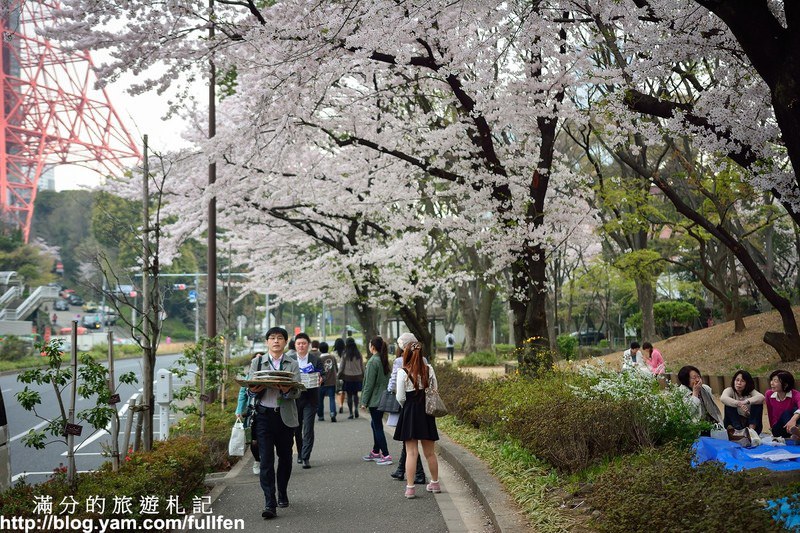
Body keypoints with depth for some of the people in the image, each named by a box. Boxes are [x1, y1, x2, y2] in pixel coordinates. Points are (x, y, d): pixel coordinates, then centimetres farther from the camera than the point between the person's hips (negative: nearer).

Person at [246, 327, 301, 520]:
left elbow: (297, 391, -3)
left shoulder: (292, 365, 6)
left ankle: (282, 494, 32)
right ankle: (269, 504, -9)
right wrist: (254, 390, -19)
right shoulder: (257, 363, 8)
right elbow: (249, 388, 5)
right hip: (264, 415, -1)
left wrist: (287, 390, -26)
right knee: (266, 459, -8)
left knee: (285, 457, 12)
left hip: (285, 416, 1)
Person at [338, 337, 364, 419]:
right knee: (355, 394, 17)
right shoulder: (358, 354, -1)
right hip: (357, 376, 3)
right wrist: (362, 376, 14)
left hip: (348, 377, -3)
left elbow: (341, 367, -5)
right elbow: (362, 366, 5)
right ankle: (356, 408, -5)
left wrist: (339, 376, 6)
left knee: (349, 395, 5)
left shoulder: (345, 354, -9)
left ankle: (351, 413, 5)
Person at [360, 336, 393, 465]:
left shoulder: (373, 361, -16)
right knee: (375, 424, 20)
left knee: (377, 426, -4)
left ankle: (386, 456, -5)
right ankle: (375, 452, 30)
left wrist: (364, 401, -11)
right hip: (383, 399, 9)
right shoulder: (385, 361, 8)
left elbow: (369, 383, -16)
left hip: (375, 399, -9)